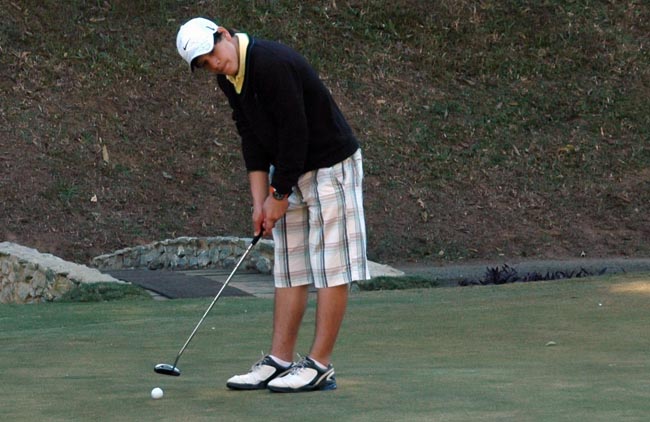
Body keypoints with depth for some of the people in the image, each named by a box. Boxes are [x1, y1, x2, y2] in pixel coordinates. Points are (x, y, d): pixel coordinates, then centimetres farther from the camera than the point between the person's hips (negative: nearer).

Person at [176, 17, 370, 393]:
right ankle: (280, 361, 11)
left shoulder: (273, 63, -25)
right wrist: (260, 200, 1)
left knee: (330, 266, -7)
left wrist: (279, 196, -15)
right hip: (291, 172, 9)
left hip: (330, 167, -9)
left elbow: (294, 133, -24)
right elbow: (252, 139, 9)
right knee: (289, 269, 9)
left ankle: (320, 366, -7)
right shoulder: (229, 78, 3)